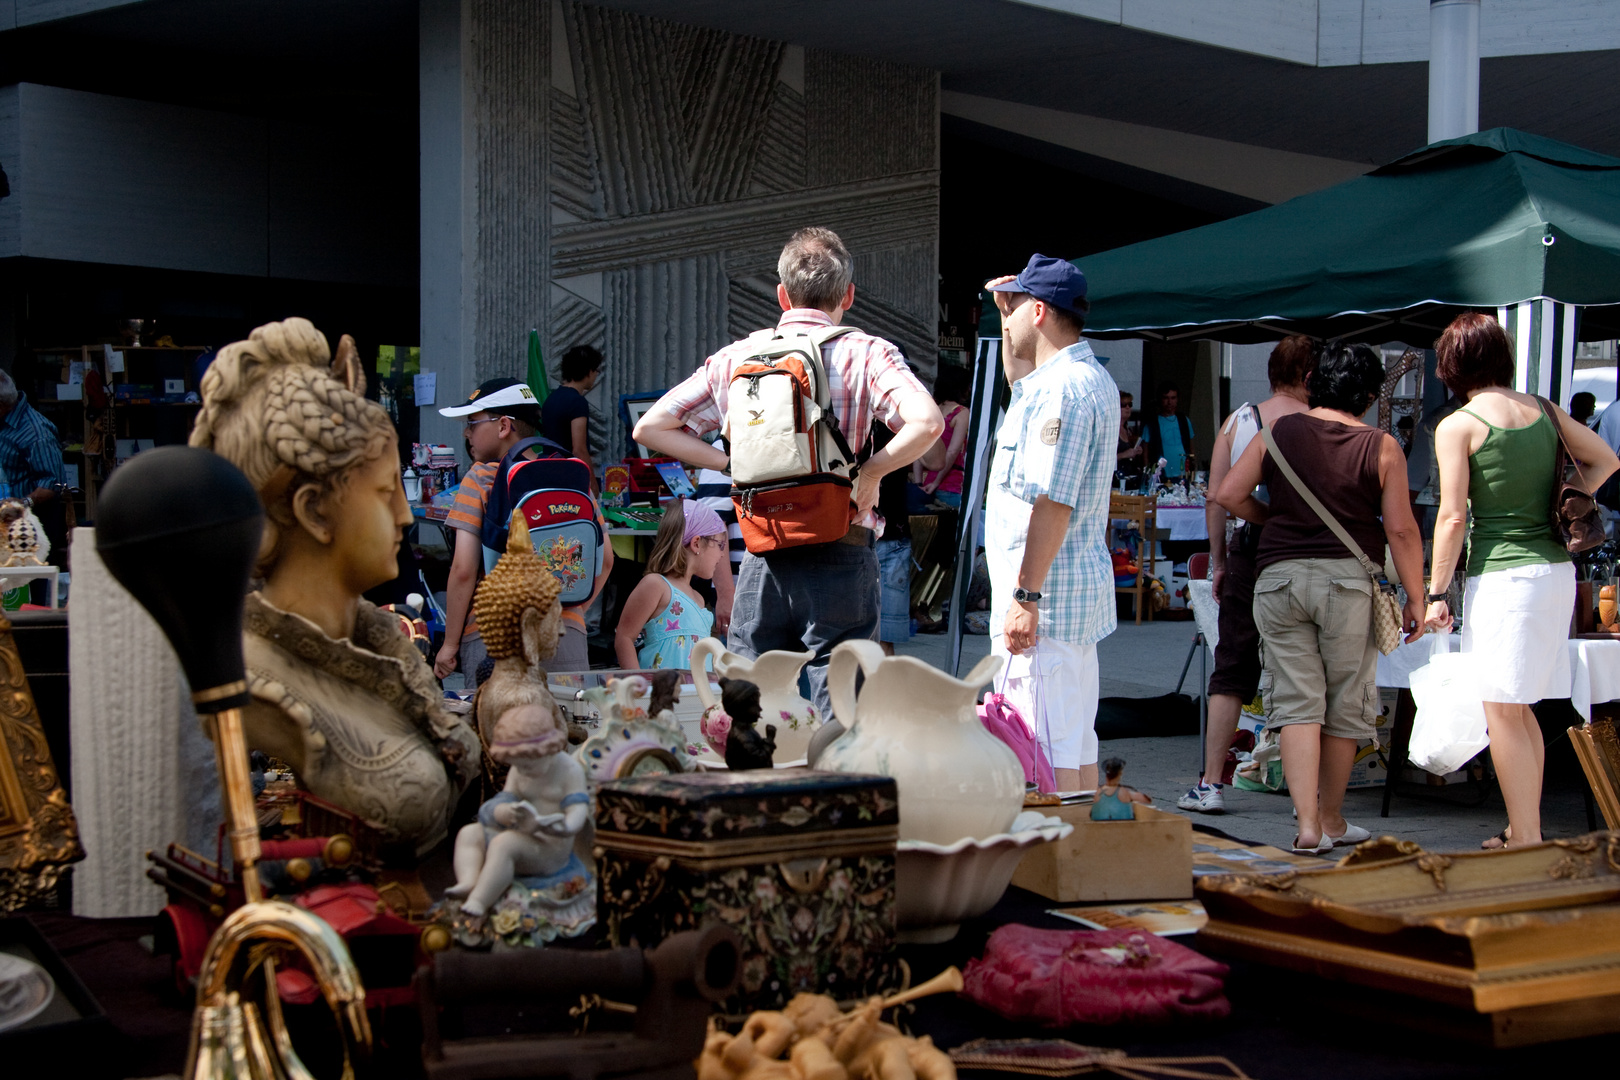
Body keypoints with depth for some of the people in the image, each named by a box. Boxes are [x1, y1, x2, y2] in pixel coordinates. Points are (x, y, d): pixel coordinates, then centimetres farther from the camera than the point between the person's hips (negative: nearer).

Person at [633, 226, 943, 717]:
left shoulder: (735, 359, 8)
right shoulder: (865, 354, -3)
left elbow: (649, 427, 12)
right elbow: (926, 423, -21)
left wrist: (731, 463, 8)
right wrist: (870, 473, -8)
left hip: (762, 561, 3)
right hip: (840, 560, -3)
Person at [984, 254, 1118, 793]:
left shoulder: (1060, 388, -16)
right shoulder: (1093, 378, 16)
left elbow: (1052, 503, -23)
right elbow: (1020, 384, 39)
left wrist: (1026, 597, -23)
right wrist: (1010, 313, 25)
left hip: (1047, 591, -11)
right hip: (1084, 590, 11)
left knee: (1045, 753, -9)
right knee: (1076, 742, 13)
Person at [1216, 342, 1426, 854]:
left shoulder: (1278, 432, 4)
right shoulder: (1381, 448, -1)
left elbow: (1229, 494, 3)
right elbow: (1401, 529, -3)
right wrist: (1416, 597, 5)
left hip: (1278, 576, 2)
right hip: (1347, 578, -2)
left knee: (1296, 702, 2)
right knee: (1345, 705, 12)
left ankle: (1307, 825, -8)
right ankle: (1330, 817, 23)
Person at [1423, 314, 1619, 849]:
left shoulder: (1458, 426, -8)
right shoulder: (1543, 411, 9)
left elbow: (1452, 518, -10)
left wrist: (1436, 593, -5)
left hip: (1503, 576, -7)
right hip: (1557, 569, 7)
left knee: (1503, 711, -1)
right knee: (1520, 708, 17)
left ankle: (1526, 840, -1)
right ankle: (1526, 831, 24)